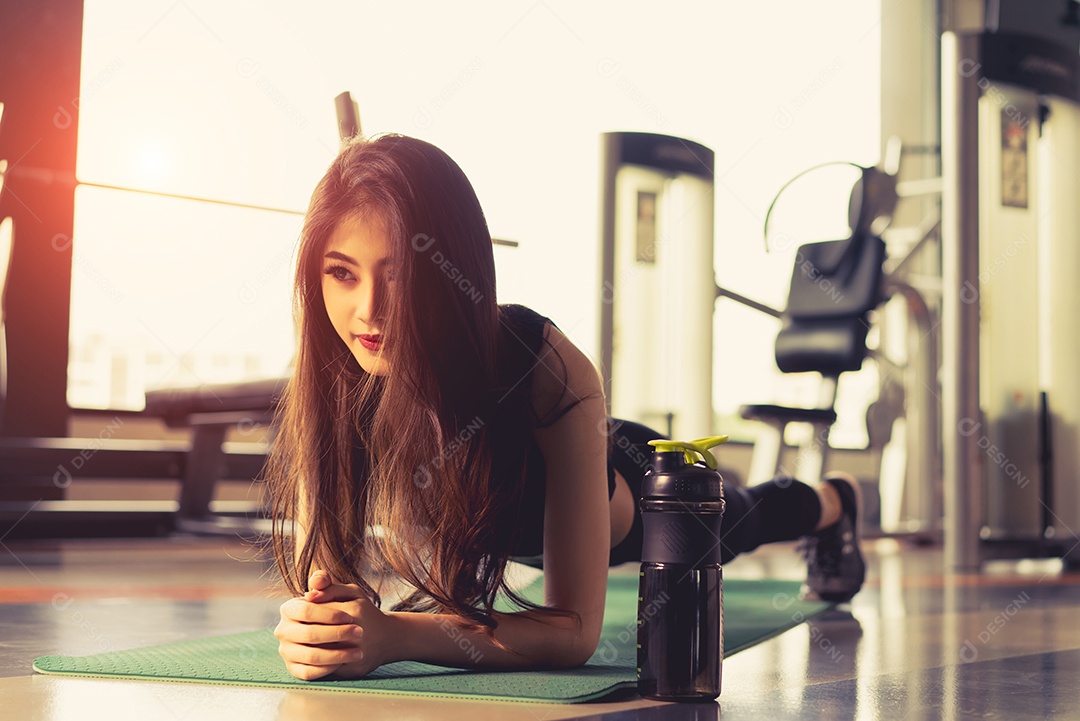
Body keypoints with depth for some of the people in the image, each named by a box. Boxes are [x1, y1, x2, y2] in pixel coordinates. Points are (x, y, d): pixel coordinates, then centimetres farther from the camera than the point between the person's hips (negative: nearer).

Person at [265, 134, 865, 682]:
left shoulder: (551, 371, -47)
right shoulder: (330, 372, -37)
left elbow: (577, 629, -48)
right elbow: (321, 564, -33)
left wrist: (393, 636, -63)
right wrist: (312, 620, -57)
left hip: (627, 486, -3)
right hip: (515, 527, 3)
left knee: (736, 523, 31)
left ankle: (830, 501, 69)